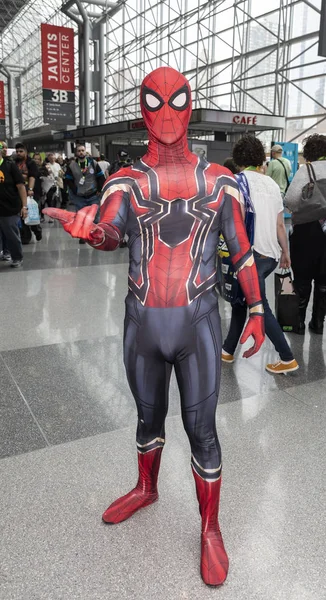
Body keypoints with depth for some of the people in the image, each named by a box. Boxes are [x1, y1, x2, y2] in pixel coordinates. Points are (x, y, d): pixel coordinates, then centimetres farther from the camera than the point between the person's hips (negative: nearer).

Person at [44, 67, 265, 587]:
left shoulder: (219, 181, 1)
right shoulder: (126, 182, 0)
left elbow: (242, 250, 6)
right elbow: (111, 233, -18)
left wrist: (256, 309, 5)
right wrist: (89, 229, -41)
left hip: (197, 321, -1)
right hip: (142, 321, 2)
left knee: (200, 427, 4)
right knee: (149, 415, 20)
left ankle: (210, 529, 25)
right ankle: (146, 489, 46)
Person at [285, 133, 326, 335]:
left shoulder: (306, 170, -8)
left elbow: (290, 199, -20)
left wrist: (301, 211, -1)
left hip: (307, 229, -3)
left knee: (303, 278, 7)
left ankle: (299, 321, 12)